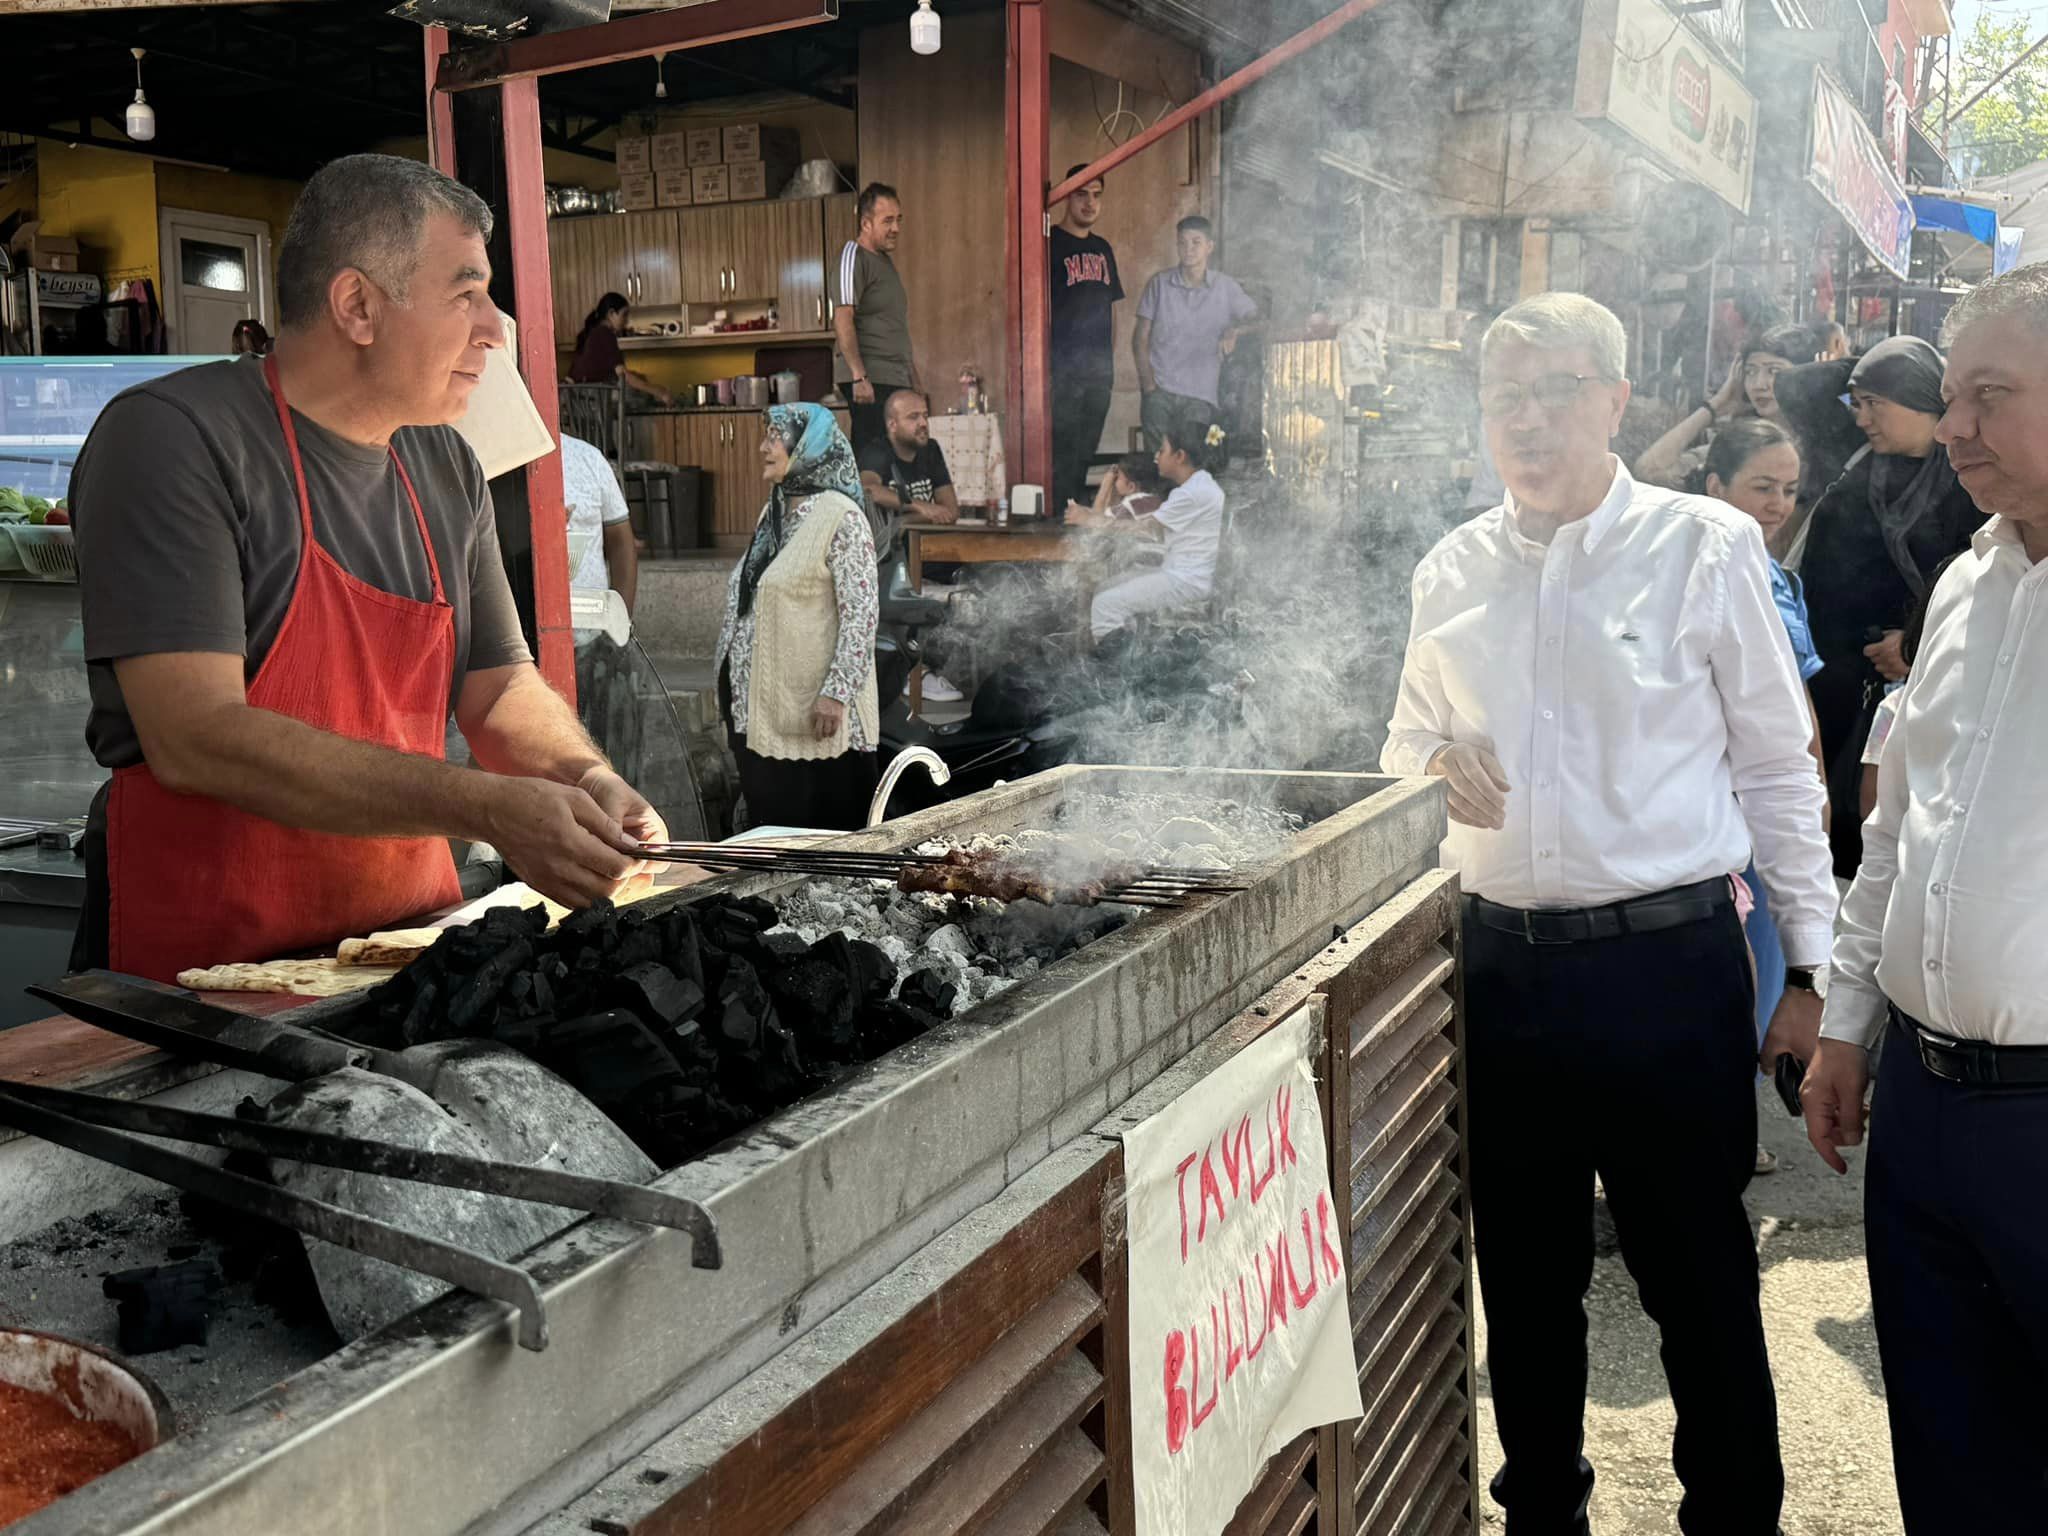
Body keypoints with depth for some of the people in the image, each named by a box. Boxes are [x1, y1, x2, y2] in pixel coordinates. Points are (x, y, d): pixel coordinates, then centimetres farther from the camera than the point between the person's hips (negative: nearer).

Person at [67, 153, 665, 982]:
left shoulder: (446, 466, 11)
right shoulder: (172, 437, -10)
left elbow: (500, 687, 16)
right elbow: (195, 738, -20)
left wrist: (585, 779, -6)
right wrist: (486, 806, -25)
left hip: (410, 944, 7)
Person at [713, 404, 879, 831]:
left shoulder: (840, 516, -11)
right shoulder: (774, 512, 14)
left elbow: (862, 612, -16)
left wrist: (836, 692, -21)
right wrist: (725, 669, 20)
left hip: (814, 714, -8)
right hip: (759, 708, 8)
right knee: (771, 825, 12)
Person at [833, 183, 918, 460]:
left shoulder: (885, 259, 20)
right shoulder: (853, 258, -7)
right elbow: (842, 319, -17)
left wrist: (912, 373, 24)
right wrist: (859, 377, -24)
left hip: (895, 378, 9)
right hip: (869, 380, -9)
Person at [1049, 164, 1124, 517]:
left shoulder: (1103, 249, 18)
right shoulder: (1050, 243, -3)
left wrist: (1110, 361, 16)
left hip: (1098, 370, 7)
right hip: (1062, 367, -7)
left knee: (1085, 453, 10)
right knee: (1062, 454, -9)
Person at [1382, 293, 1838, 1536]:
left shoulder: (1707, 546, -2)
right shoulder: (1453, 570, 8)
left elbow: (1778, 767, 1)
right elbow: (1409, 747, 17)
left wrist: (1811, 962, 0)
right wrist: (1434, 762, -7)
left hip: (1667, 960, -3)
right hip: (1502, 959, 4)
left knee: (1701, 1281, 8)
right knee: (1525, 1279, 17)